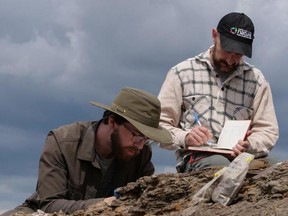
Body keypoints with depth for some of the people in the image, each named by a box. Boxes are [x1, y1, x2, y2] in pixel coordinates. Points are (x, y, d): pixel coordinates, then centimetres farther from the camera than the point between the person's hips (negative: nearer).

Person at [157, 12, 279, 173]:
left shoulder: (257, 80, 11)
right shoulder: (181, 73, 7)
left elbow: (269, 131, 11)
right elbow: (159, 125, 6)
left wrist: (249, 145, -13)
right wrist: (185, 137, -16)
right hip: (196, 158, -3)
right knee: (220, 164, -39)